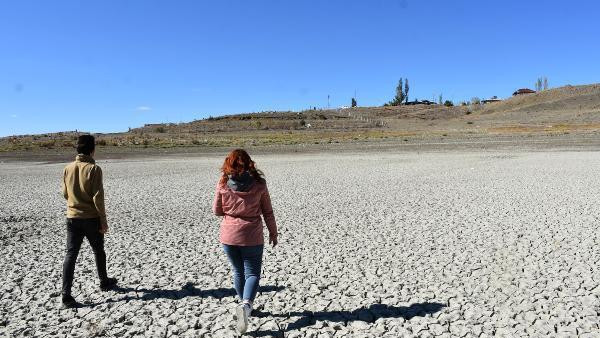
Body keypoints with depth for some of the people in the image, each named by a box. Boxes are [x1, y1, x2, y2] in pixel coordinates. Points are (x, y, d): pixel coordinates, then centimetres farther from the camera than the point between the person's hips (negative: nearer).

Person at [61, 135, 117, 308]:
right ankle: (104, 282, 33)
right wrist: (103, 220, -10)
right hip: (91, 218, -4)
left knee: (71, 254, 5)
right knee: (98, 251, 16)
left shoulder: (68, 168, 1)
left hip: (72, 218, 4)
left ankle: (66, 294, -1)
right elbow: (98, 197, -17)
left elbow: (65, 193, 10)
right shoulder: (94, 169, -15)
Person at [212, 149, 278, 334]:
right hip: (251, 237, -2)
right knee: (252, 273, 8)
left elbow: (217, 211, 1)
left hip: (228, 236, 2)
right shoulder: (259, 184, -8)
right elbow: (267, 212, -1)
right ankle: (246, 305, -16)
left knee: (238, 272, 21)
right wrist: (273, 232, 11)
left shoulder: (223, 184, -6)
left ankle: (244, 306, 32)